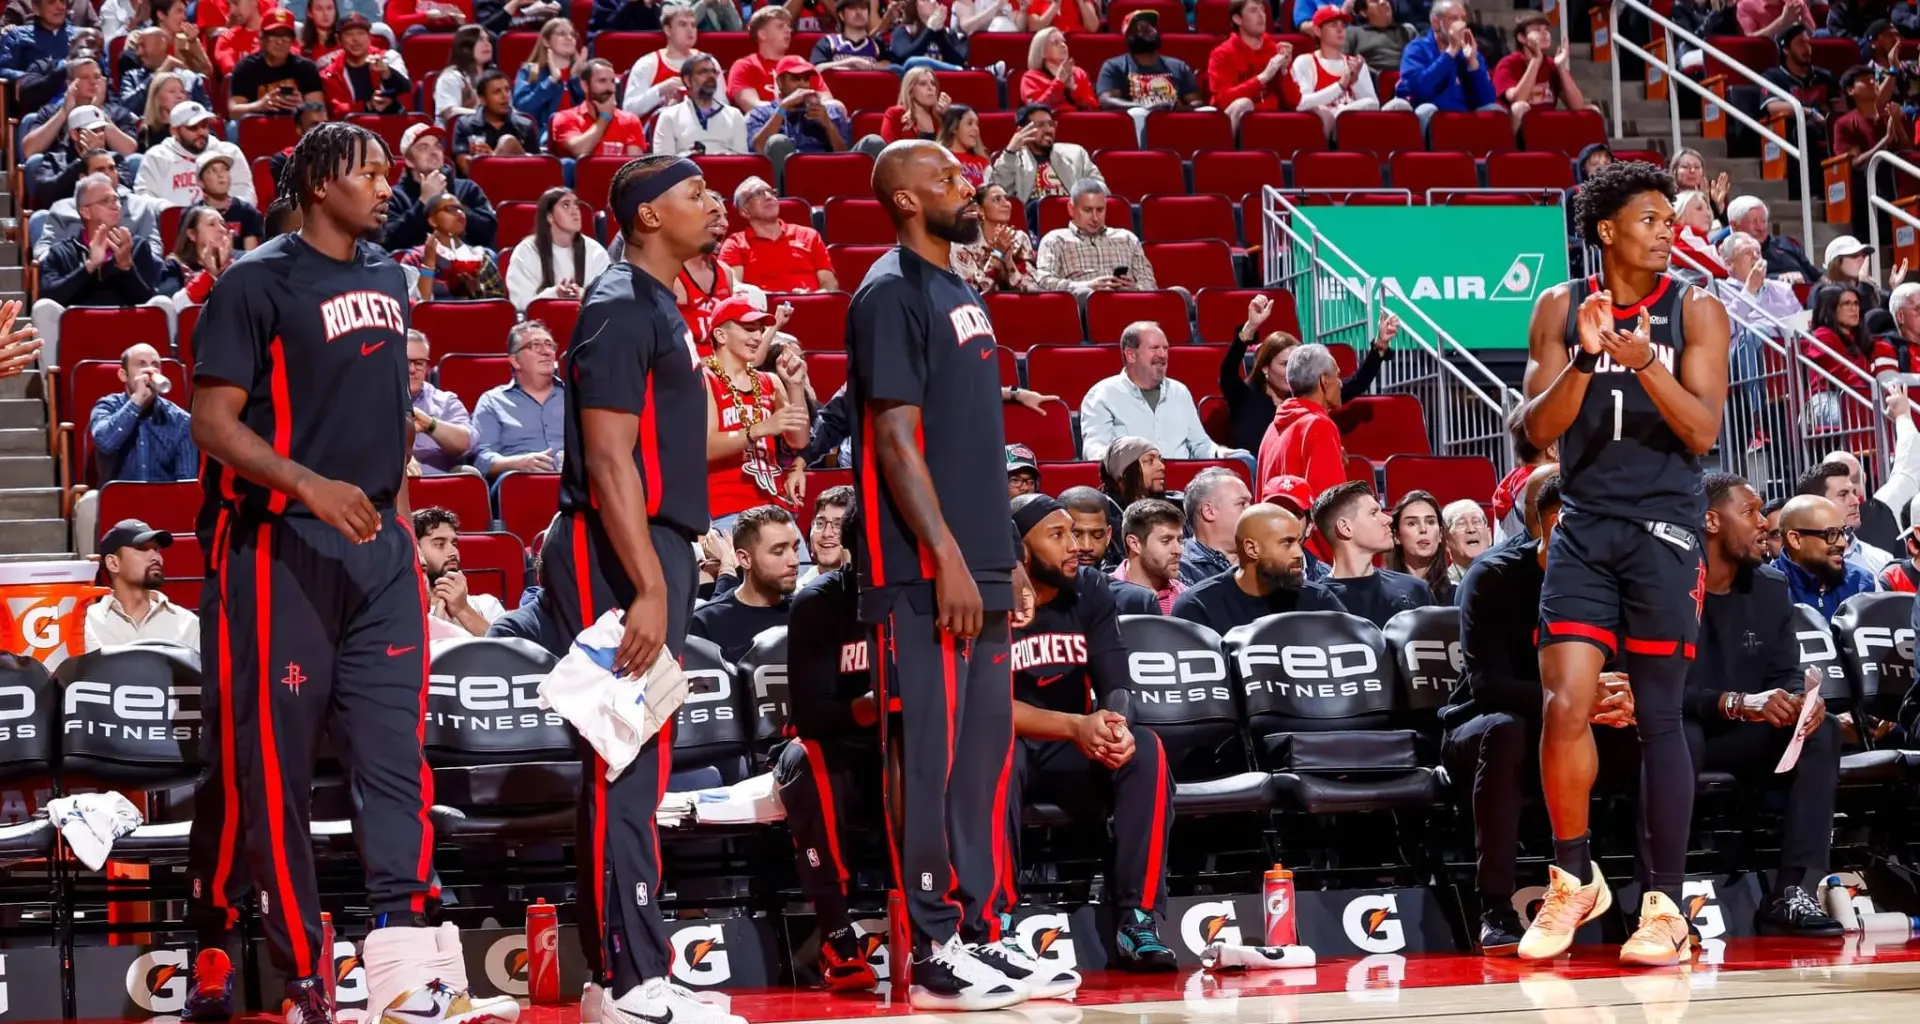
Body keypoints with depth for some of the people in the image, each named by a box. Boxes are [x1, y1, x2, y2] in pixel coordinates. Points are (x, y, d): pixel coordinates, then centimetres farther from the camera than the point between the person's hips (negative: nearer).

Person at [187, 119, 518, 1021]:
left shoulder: (386, 278, 13)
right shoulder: (258, 282, -8)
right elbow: (214, 421, -14)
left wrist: (395, 504, 17)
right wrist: (309, 486, -26)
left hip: (379, 548, 6)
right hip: (281, 548, -6)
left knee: (396, 757, -1)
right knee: (275, 763, -1)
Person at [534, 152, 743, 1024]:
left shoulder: (656, 305, 17)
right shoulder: (622, 309, -13)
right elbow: (609, 462, -20)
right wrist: (649, 588, -25)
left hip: (650, 554, 10)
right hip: (619, 560, -10)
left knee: (633, 767, 12)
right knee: (627, 768, -9)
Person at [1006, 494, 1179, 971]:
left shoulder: (1090, 591, 1)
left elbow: (1116, 687, -4)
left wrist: (1115, 725, -29)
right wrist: (1075, 727, -35)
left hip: (1072, 755, 4)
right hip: (1009, 753, -4)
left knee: (1145, 749, -25)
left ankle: (1137, 919, -26)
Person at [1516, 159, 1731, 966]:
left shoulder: (1695, 310, 0)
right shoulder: (1561, 308, 6)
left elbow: (1703, 431, -8)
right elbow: (1539, 429, 1)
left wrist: (1645, 362, -23)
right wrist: (1586, 358, -15)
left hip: (1663, 528, -1)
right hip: (1585, 527, 2)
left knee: (1658, 717, -1)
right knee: (1564, 704, -9)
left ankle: (1664, 904, 7)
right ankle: (1573, 879, 10)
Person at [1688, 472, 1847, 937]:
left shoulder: (1771, 588, 8)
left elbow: (1787, 673, 5)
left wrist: (1800, 698, -20)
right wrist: (1736, 703, -34)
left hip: (1743, 741, 6)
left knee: (1821, 731, -17)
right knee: (1681, 736, -38)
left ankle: (1793, 894, -24)